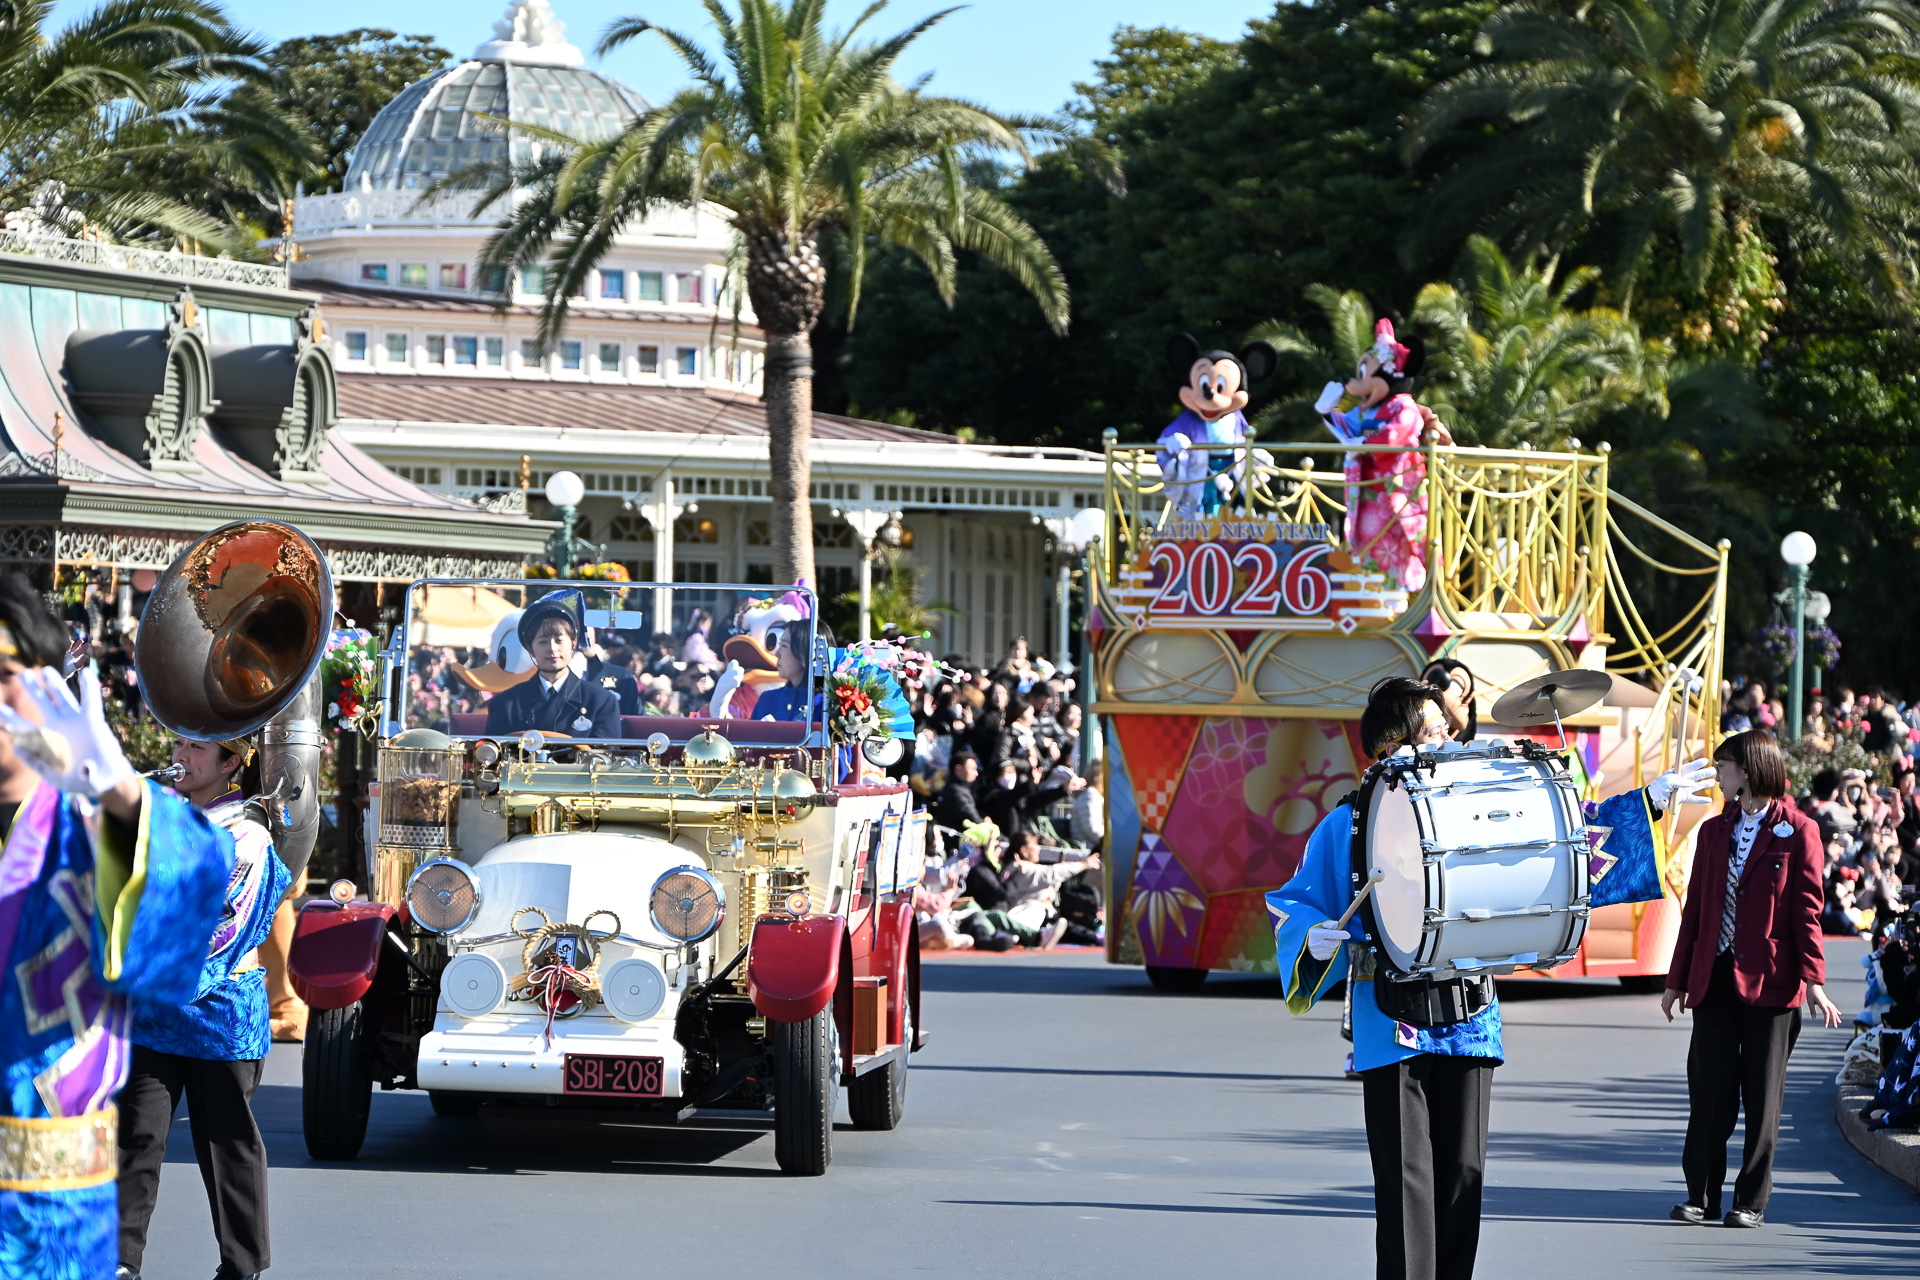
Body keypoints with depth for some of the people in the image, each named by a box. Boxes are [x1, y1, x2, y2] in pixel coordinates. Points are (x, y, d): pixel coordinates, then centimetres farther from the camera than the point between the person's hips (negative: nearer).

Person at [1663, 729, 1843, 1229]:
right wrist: (1678, 978, 15)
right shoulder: (1714, 831, 14)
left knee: (1762, 1095, 1)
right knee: (1709, 1091, 2)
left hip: (1769, 981, -4)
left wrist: (1813, 979, -13)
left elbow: (1806, 909, -5)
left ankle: (1751, 1201, 8)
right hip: (1715, 978, 4)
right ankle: (1701, 1196, 10)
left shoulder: (1797, 832, -2)